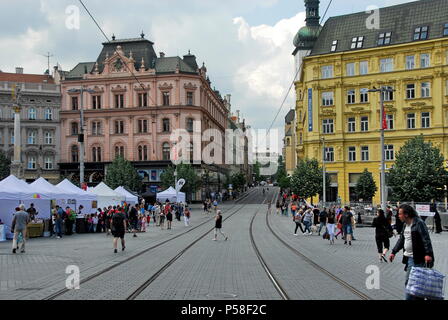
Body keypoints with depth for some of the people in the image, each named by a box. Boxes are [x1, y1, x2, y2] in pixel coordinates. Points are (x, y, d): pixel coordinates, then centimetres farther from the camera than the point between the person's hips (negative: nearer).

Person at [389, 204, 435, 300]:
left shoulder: (419, 223, -13)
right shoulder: (406, 225, 14)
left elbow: (426, 239, -19)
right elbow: (401, 240, 23)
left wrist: (428, 254, -27)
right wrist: (394, 252, 22)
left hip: (417, 259, -9)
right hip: (409, 258, 9)